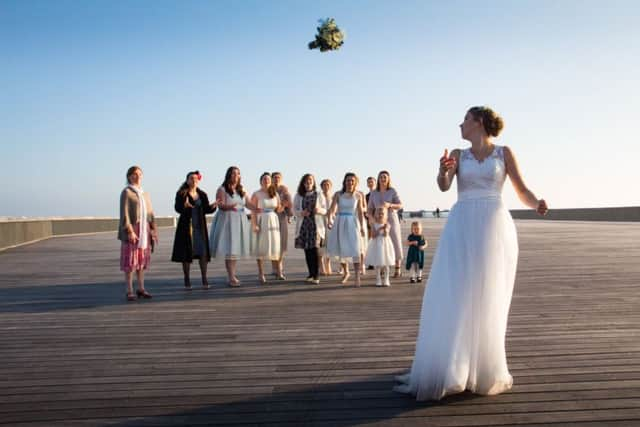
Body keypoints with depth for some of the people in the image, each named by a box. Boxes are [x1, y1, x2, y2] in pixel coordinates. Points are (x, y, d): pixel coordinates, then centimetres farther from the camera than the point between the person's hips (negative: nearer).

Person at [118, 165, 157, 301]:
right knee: (130, 261, -3)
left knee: (142, 260, 10)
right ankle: (129, 291, 2)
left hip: (145, 230, 6)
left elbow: (150, 213, 15)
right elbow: (124, 213, -11)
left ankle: (141, 289, 17)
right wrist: (129, 231, -19)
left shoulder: (145, 193, 16)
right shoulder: (126, 192, -4)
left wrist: (154, 230, 9)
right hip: (132, 230, -6)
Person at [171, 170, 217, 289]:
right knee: (186, 253, 1)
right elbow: (177, 208, -14)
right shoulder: (181, 194, -2)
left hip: (200, 227, 3)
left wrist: (213, 206, -12)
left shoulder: (202, 195, 10)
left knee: (203, 253, -2)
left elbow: (206, 210, 8)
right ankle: (187, 281, 9)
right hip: (186, 226, -3)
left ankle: (204, 279, 4)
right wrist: (184, 205, -34)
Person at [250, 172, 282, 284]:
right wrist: (254, 224, -15)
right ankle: (260, 273, 5)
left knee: (275, 246, 4)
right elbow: (253, 211, -6)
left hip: (273, 221, 4)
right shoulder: (256, 194, -2)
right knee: (261, 246, -1)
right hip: (261, 222, -4)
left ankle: (278, 272, 10)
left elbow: (278, 209, 15)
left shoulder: (275, 194, 10)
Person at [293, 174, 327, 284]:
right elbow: (294, 210, 7)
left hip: (316, 225, -2)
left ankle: (316, 275, -7)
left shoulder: (319, 195, 7)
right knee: (307, 250, 5)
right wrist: (301, 213, -13)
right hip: (303, 225, 2)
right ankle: (311, 274, 17)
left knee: (314, 249, -12)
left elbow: (325, 210, 7)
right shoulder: (298, 195, 8)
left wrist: (320, 210, -15)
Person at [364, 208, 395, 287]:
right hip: (376, 245, 0)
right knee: (377, 264, 3)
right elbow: (373, 236, -10)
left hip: (385, 244, 0)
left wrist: (385, 229, -24)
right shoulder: (374, 224, -1)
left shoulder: (386, 224, -2)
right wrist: (379, 229, -17)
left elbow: (385, 235, -11)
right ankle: (378, 280, 12)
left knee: (385, 264, 3)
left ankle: (386, 280, 11)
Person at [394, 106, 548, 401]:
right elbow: (444, 185, -3)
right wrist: (443, 170, -25)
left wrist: (537, 205, -17)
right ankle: (448, 368, 1)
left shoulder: (504, 153, 11)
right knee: (451, 298, -5)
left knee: (488, 299, 0)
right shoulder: (458, 155, 14)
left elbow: (522, 191, 5)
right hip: (461, 227, 2)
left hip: (494, 226, -1)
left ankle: (483, 369, 13)